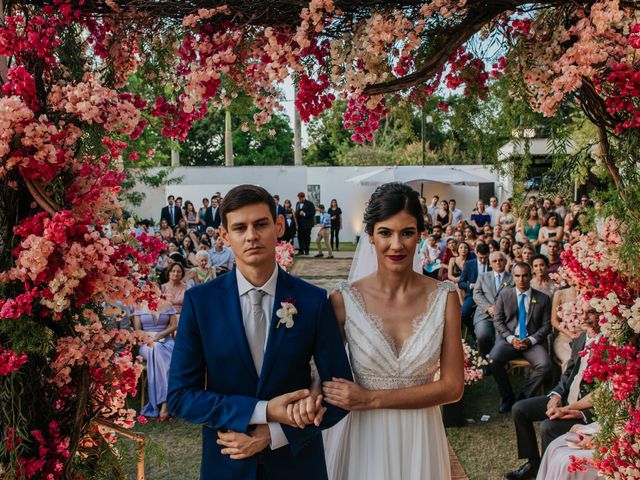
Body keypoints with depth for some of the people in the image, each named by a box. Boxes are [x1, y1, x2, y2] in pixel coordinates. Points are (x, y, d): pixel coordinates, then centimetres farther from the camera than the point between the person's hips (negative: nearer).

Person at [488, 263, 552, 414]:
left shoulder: (543, 299, 6)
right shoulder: (504, 296, 8)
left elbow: (546, 325, 4)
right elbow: (498, 321, 4)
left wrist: (531, 340, -12)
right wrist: (511, 339, -11)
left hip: (532, 341, 0)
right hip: (509, 338, 0)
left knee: (545, 365, -29)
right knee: (493, 360, -29)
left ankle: (524, 396, -5)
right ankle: (508, 397, -6)